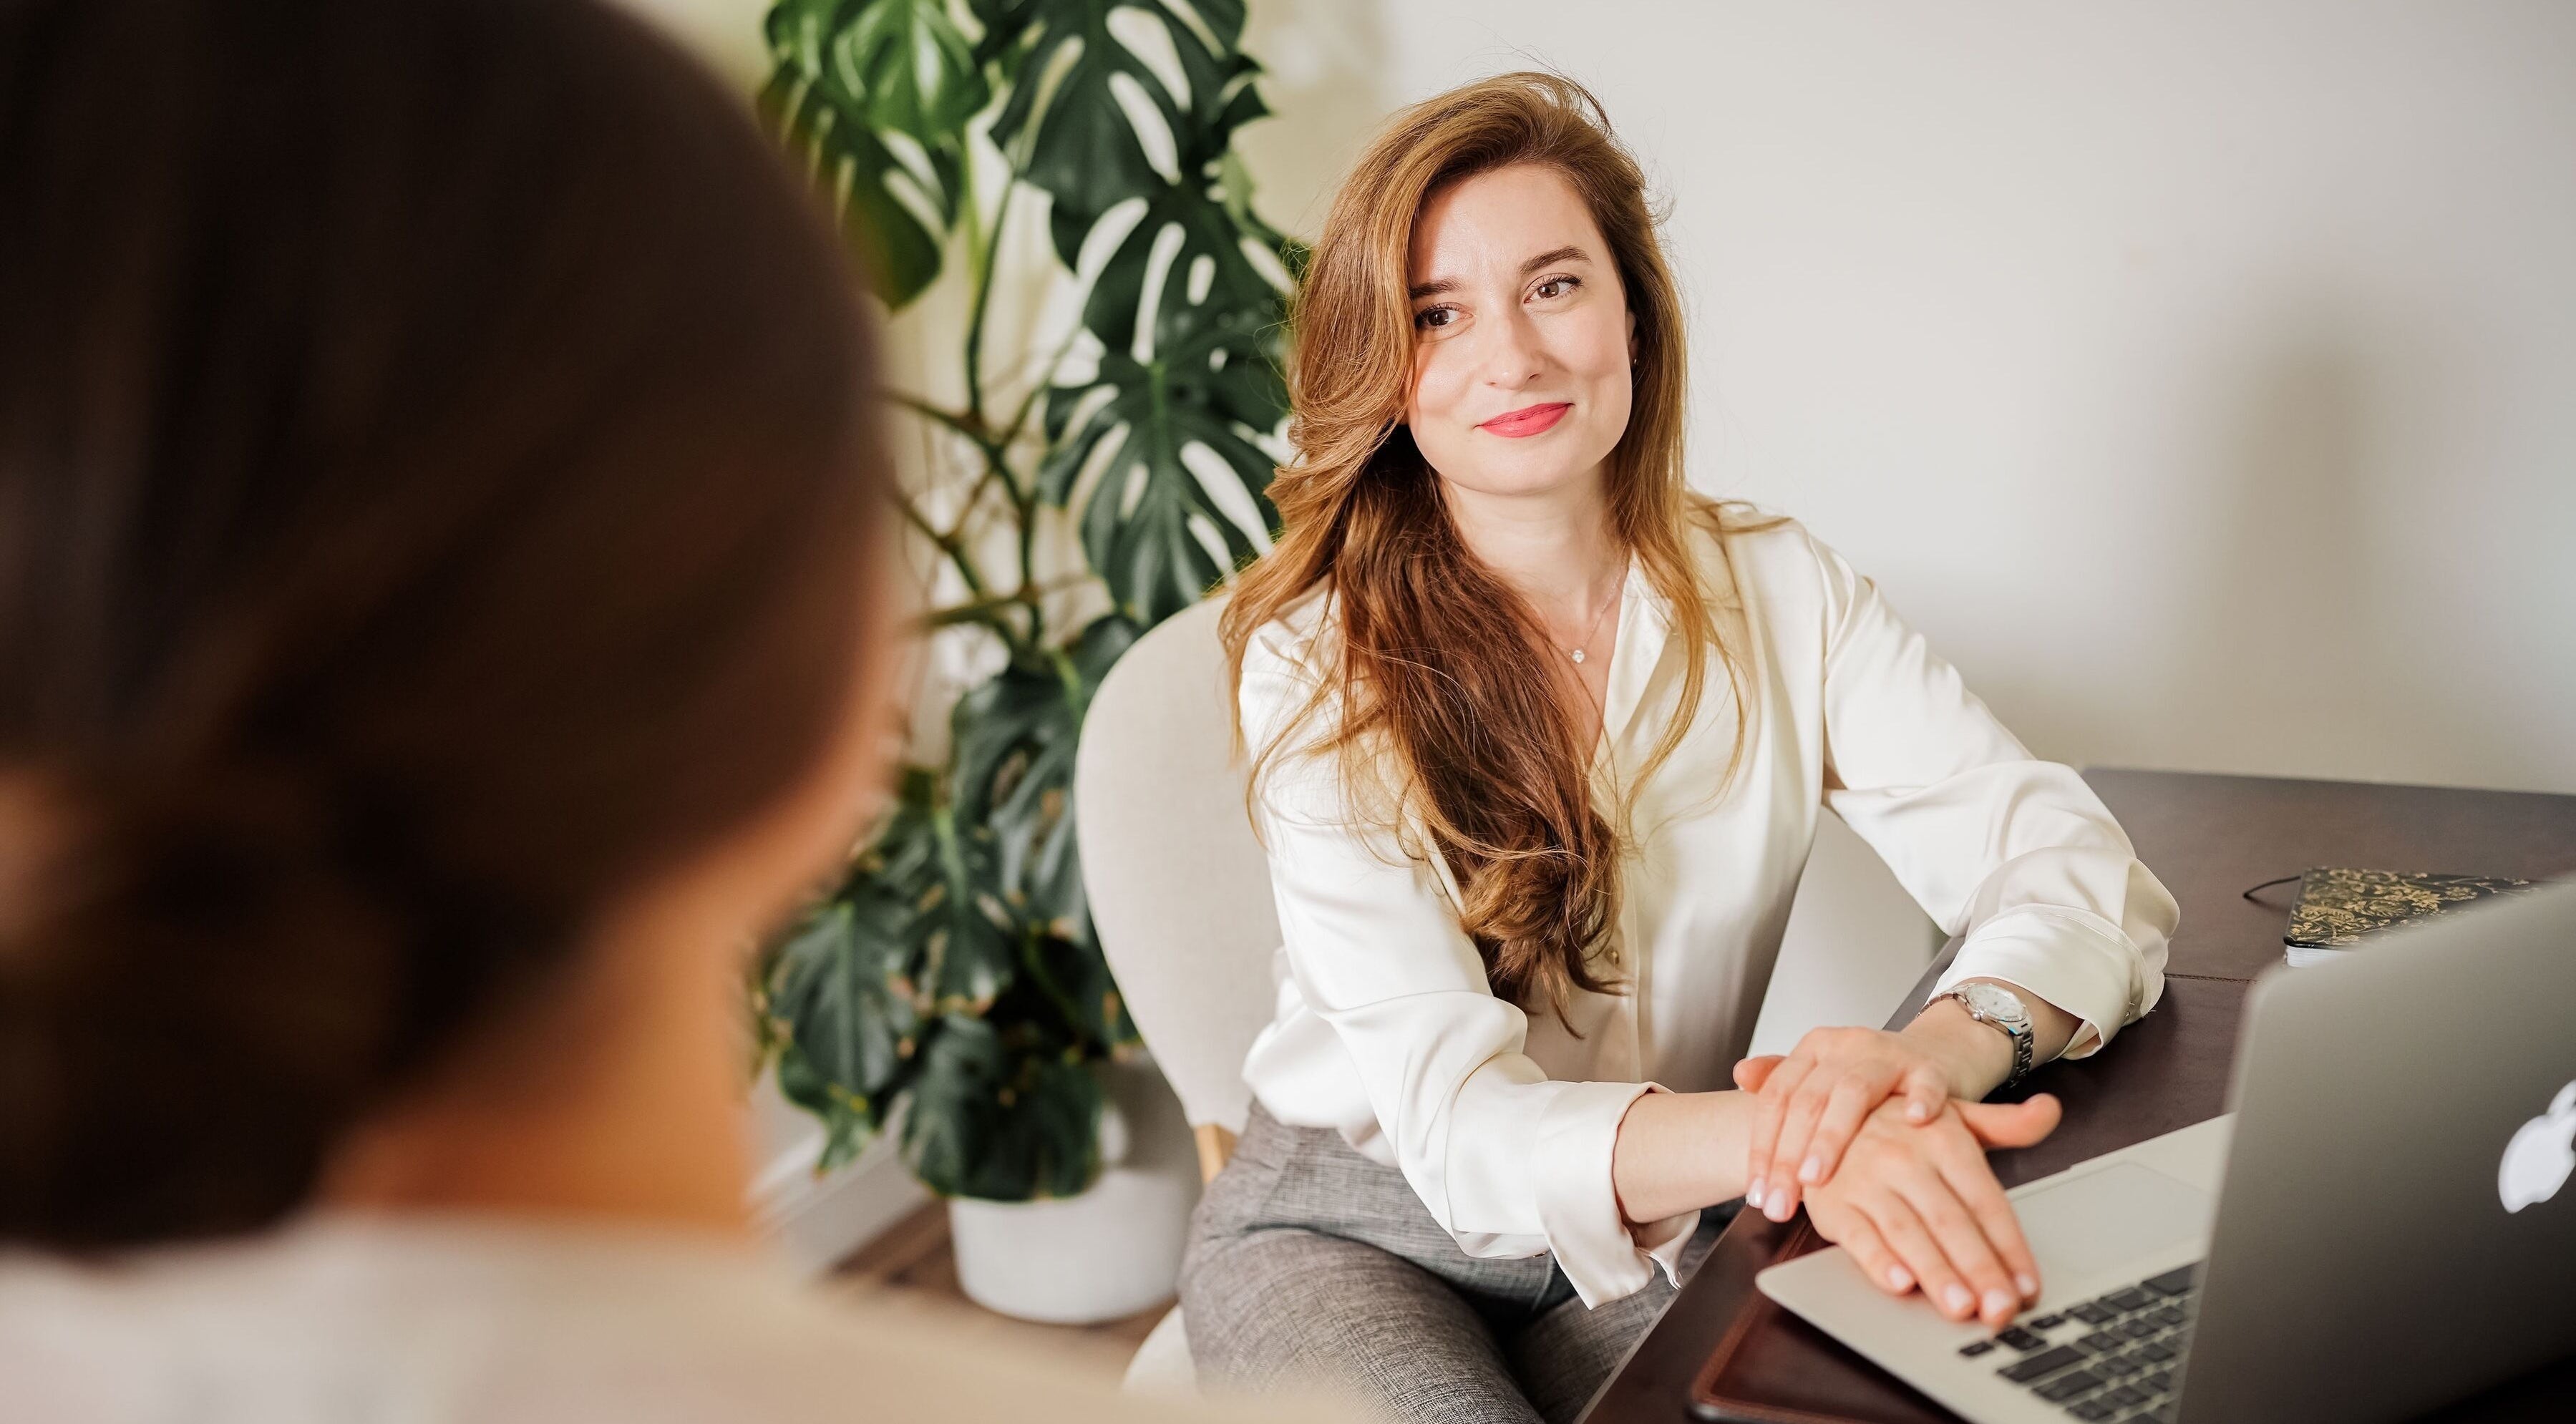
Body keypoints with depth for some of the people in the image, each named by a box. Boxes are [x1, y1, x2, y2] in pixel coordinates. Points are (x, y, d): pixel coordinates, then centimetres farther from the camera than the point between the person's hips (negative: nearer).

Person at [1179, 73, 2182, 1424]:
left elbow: (2086, 869, -11)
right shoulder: (1318, 666, -15)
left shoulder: (1779, 594, -3)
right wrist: (1792, 1137, -43)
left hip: (1667, 1233, 4)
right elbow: (1456, 1119, -23)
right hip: (1358, 1231, -3)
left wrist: (1942, 1047, -35)